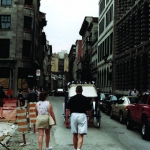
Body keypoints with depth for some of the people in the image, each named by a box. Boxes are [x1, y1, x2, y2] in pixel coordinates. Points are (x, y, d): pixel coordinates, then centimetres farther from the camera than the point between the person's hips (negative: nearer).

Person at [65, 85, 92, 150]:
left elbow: (67, 110, 0)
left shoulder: (72, 98, 4)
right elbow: (89, 110, 6)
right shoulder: (85, 99, 3)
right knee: (80, 136, -3)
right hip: (82, 116, -2)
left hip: (73, 116, 2)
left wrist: (66, 119, 6)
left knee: (75, 135, 17)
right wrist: (90, 118, 21)